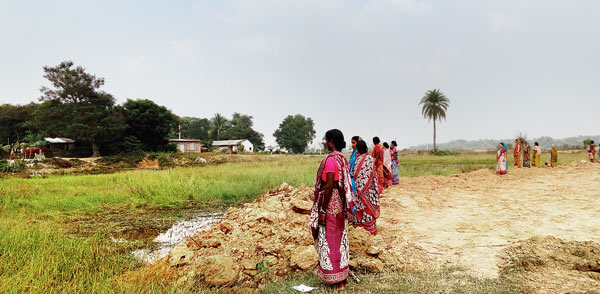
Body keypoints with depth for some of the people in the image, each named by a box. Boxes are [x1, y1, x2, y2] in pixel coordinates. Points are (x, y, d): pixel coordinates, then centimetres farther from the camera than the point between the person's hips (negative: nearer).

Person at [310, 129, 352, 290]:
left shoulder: (331, 159, -19)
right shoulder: (344, 159, 7)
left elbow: (329, 186, -22)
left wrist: (322, 211, -18)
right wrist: (345, 206, 19)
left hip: (330, 206, -9)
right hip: (341, 206, 9)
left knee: (330, 241, 2)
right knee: (340, 239, 16)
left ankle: (336, 282, 12)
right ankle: (343, 278, 27)